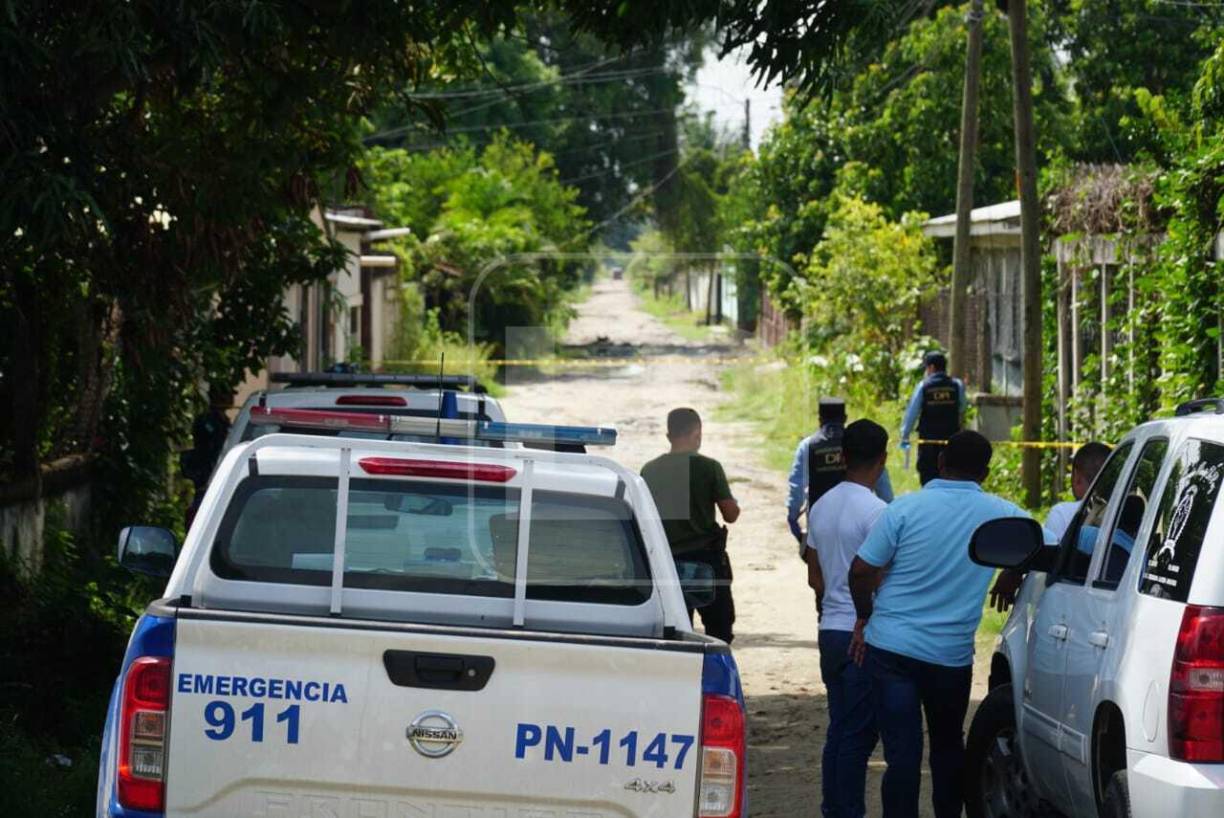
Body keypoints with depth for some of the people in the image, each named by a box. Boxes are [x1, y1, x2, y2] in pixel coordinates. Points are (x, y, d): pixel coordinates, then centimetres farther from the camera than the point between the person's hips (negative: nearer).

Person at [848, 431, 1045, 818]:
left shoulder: (907, 507, -7)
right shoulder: (1001, 514, -2)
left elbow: (861, 572, -7)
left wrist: (865, 618, 10)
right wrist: (1010, 579, 21)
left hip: (891, 645, -2)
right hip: (952, 654, 2)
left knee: (902, 753, -2)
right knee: (948, 746, 22)